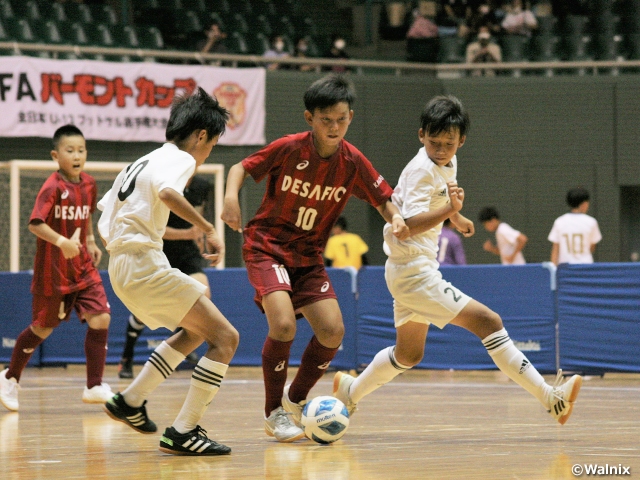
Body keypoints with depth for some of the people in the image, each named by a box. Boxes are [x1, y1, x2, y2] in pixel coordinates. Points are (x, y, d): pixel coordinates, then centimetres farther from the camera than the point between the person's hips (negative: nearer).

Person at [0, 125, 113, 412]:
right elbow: (35, 224, -28)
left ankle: (95, 386, -3)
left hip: (83, 267, 6)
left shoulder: (88, 184, 3)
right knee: (43, 327, 7)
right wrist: (61, 241, -41)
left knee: (100, 318, -9)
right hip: (53, 270, -5)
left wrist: (90, 241, 12)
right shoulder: (52, 187, -18)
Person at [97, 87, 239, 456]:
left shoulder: (143, 161, 22)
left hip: (122, 265, 10)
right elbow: (167, 192, -29)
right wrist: (208, 229, -28)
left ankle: (130, 401, 26)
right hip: (144, 263, -10)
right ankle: (183, 432, -13)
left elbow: (105, 212, 27)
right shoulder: (180, 158, -6)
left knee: (196, 329, 29)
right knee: (225, 337, -9)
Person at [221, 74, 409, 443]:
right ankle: (274, 413, -5)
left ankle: (295, 400, 17)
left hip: (309, 257, 4)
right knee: (283, 323, -24)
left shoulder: (353, 162, -6)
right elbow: (242, 168, -2)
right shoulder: (288, 149, -14)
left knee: (332, 330, -9)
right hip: (267, 247, -4)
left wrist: (396, 219, -18)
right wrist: (232, 196, -23)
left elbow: (383, 201, 4)